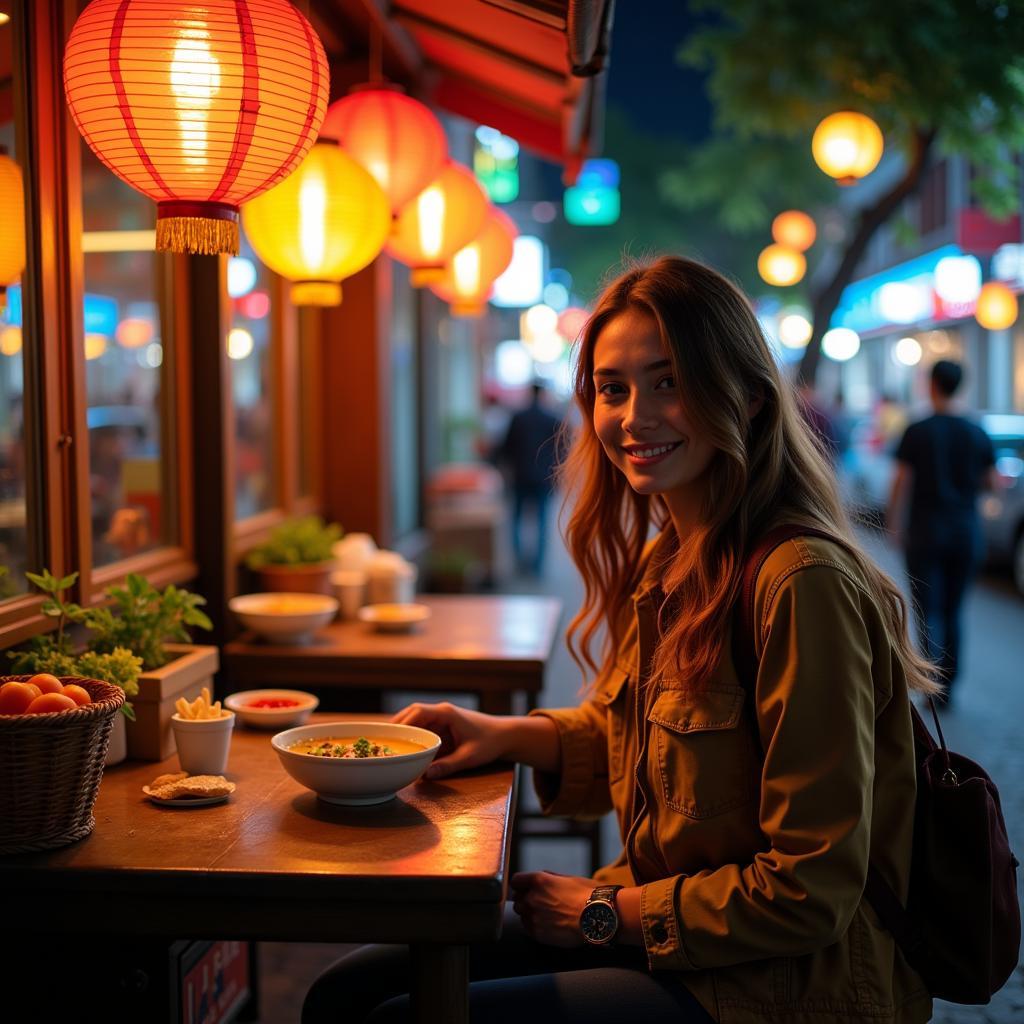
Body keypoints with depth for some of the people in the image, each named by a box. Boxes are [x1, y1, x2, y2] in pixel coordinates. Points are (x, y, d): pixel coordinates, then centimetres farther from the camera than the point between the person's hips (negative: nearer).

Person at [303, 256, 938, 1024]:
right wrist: (509, 735, 2)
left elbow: (810, 894, -22)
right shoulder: (664, 564, 5)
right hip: (653, 929, 8)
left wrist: (607, 913, -12)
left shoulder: (800, 584, -23)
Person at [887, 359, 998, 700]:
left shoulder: (917, 432, -9)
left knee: (928, 611, 0)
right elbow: (993, 483, 6)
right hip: (966, 533, 3)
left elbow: (901, 483, -9)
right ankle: (950, 684, 16)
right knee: (953, 611, 14)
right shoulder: (978, 435, 1)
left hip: (925, 533, -3)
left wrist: (894, 524, 2)